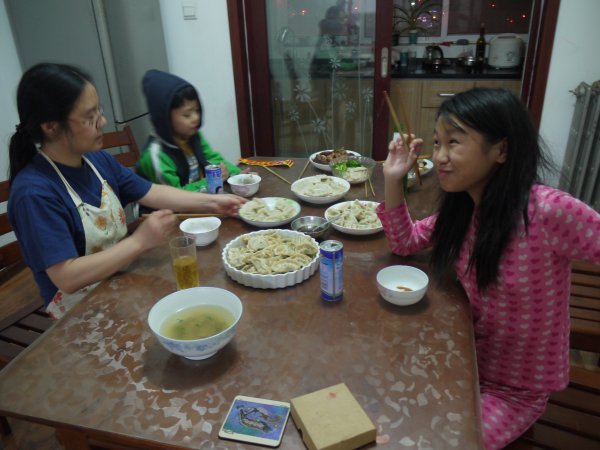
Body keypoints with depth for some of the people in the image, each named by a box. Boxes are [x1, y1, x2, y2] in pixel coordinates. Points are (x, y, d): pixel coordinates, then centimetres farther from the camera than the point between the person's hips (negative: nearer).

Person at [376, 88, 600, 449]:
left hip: (518, 389, -5)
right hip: (469, 360, 5)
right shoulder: (461, 206, -8)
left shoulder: (549, 211, -30)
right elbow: (405, 242, 2)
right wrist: (394, 181, -11)